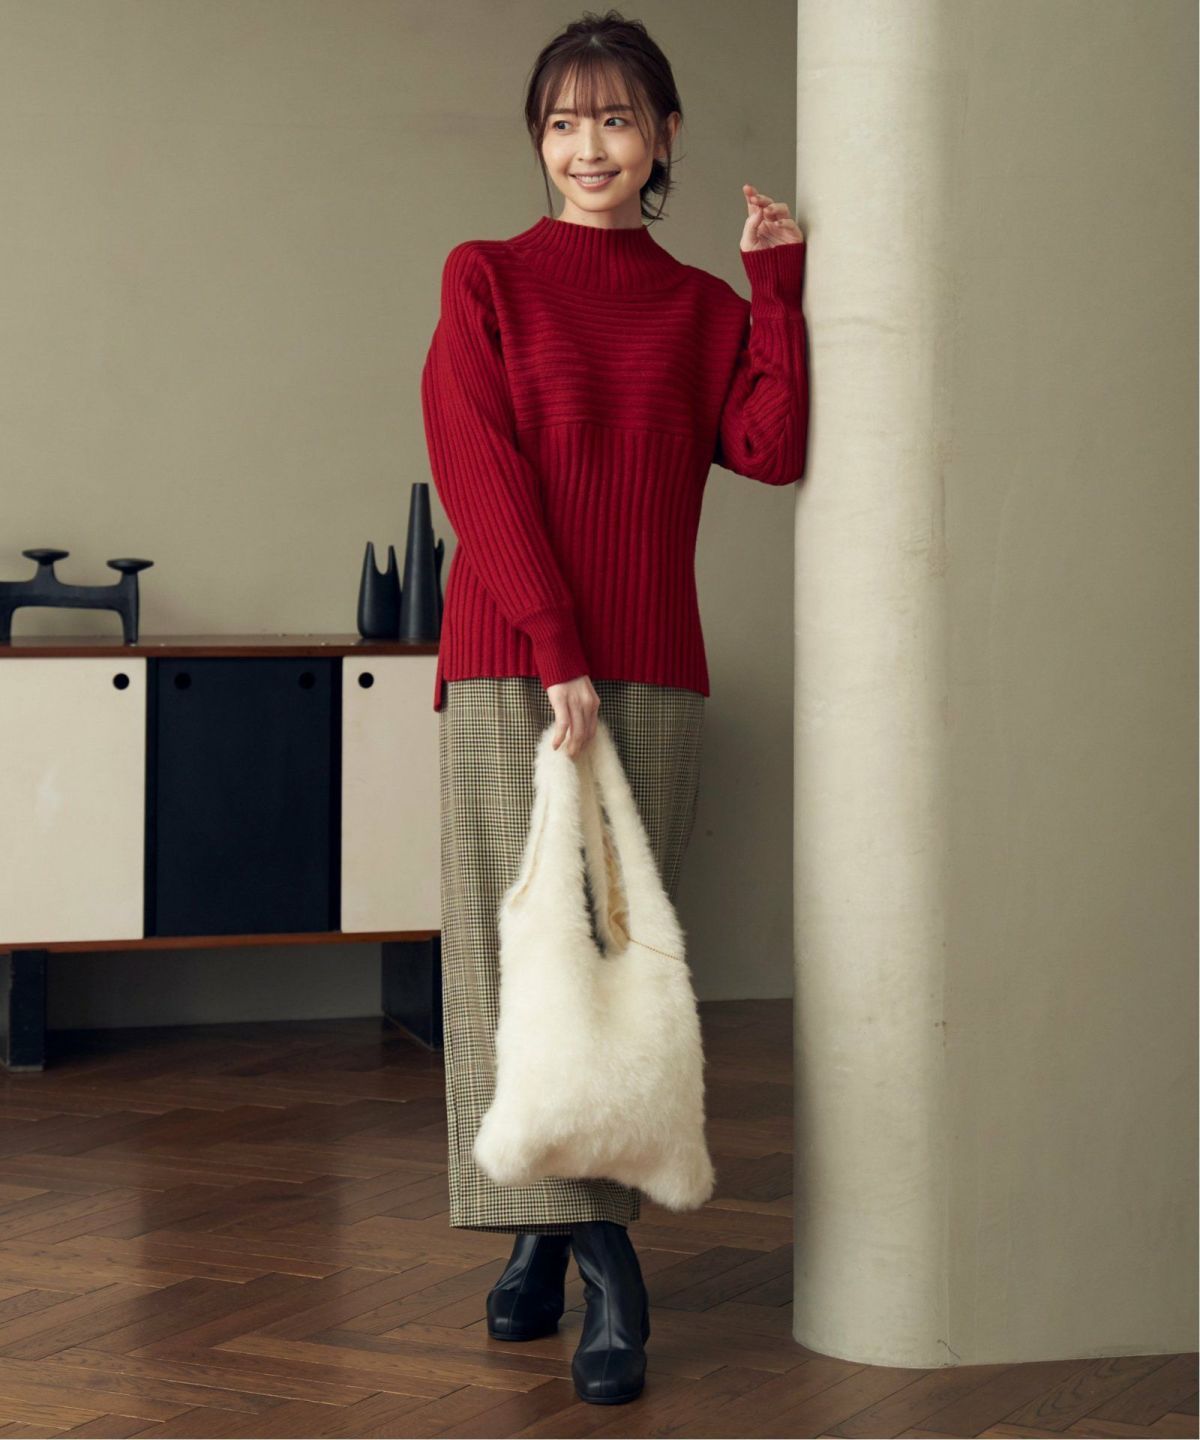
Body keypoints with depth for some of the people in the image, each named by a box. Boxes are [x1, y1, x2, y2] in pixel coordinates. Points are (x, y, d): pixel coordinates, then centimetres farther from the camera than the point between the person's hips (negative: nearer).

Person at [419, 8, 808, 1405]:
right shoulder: (487, 278, 7)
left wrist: (780, 285, -2)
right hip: (505, 666, -2)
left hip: (649, 677, 2)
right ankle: (604, 1266, 0)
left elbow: (774, 448, -3)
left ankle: (553, 1232, 10)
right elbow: (480, 472, -4)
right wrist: (556, 651, -12)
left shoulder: (702, 307, 13)